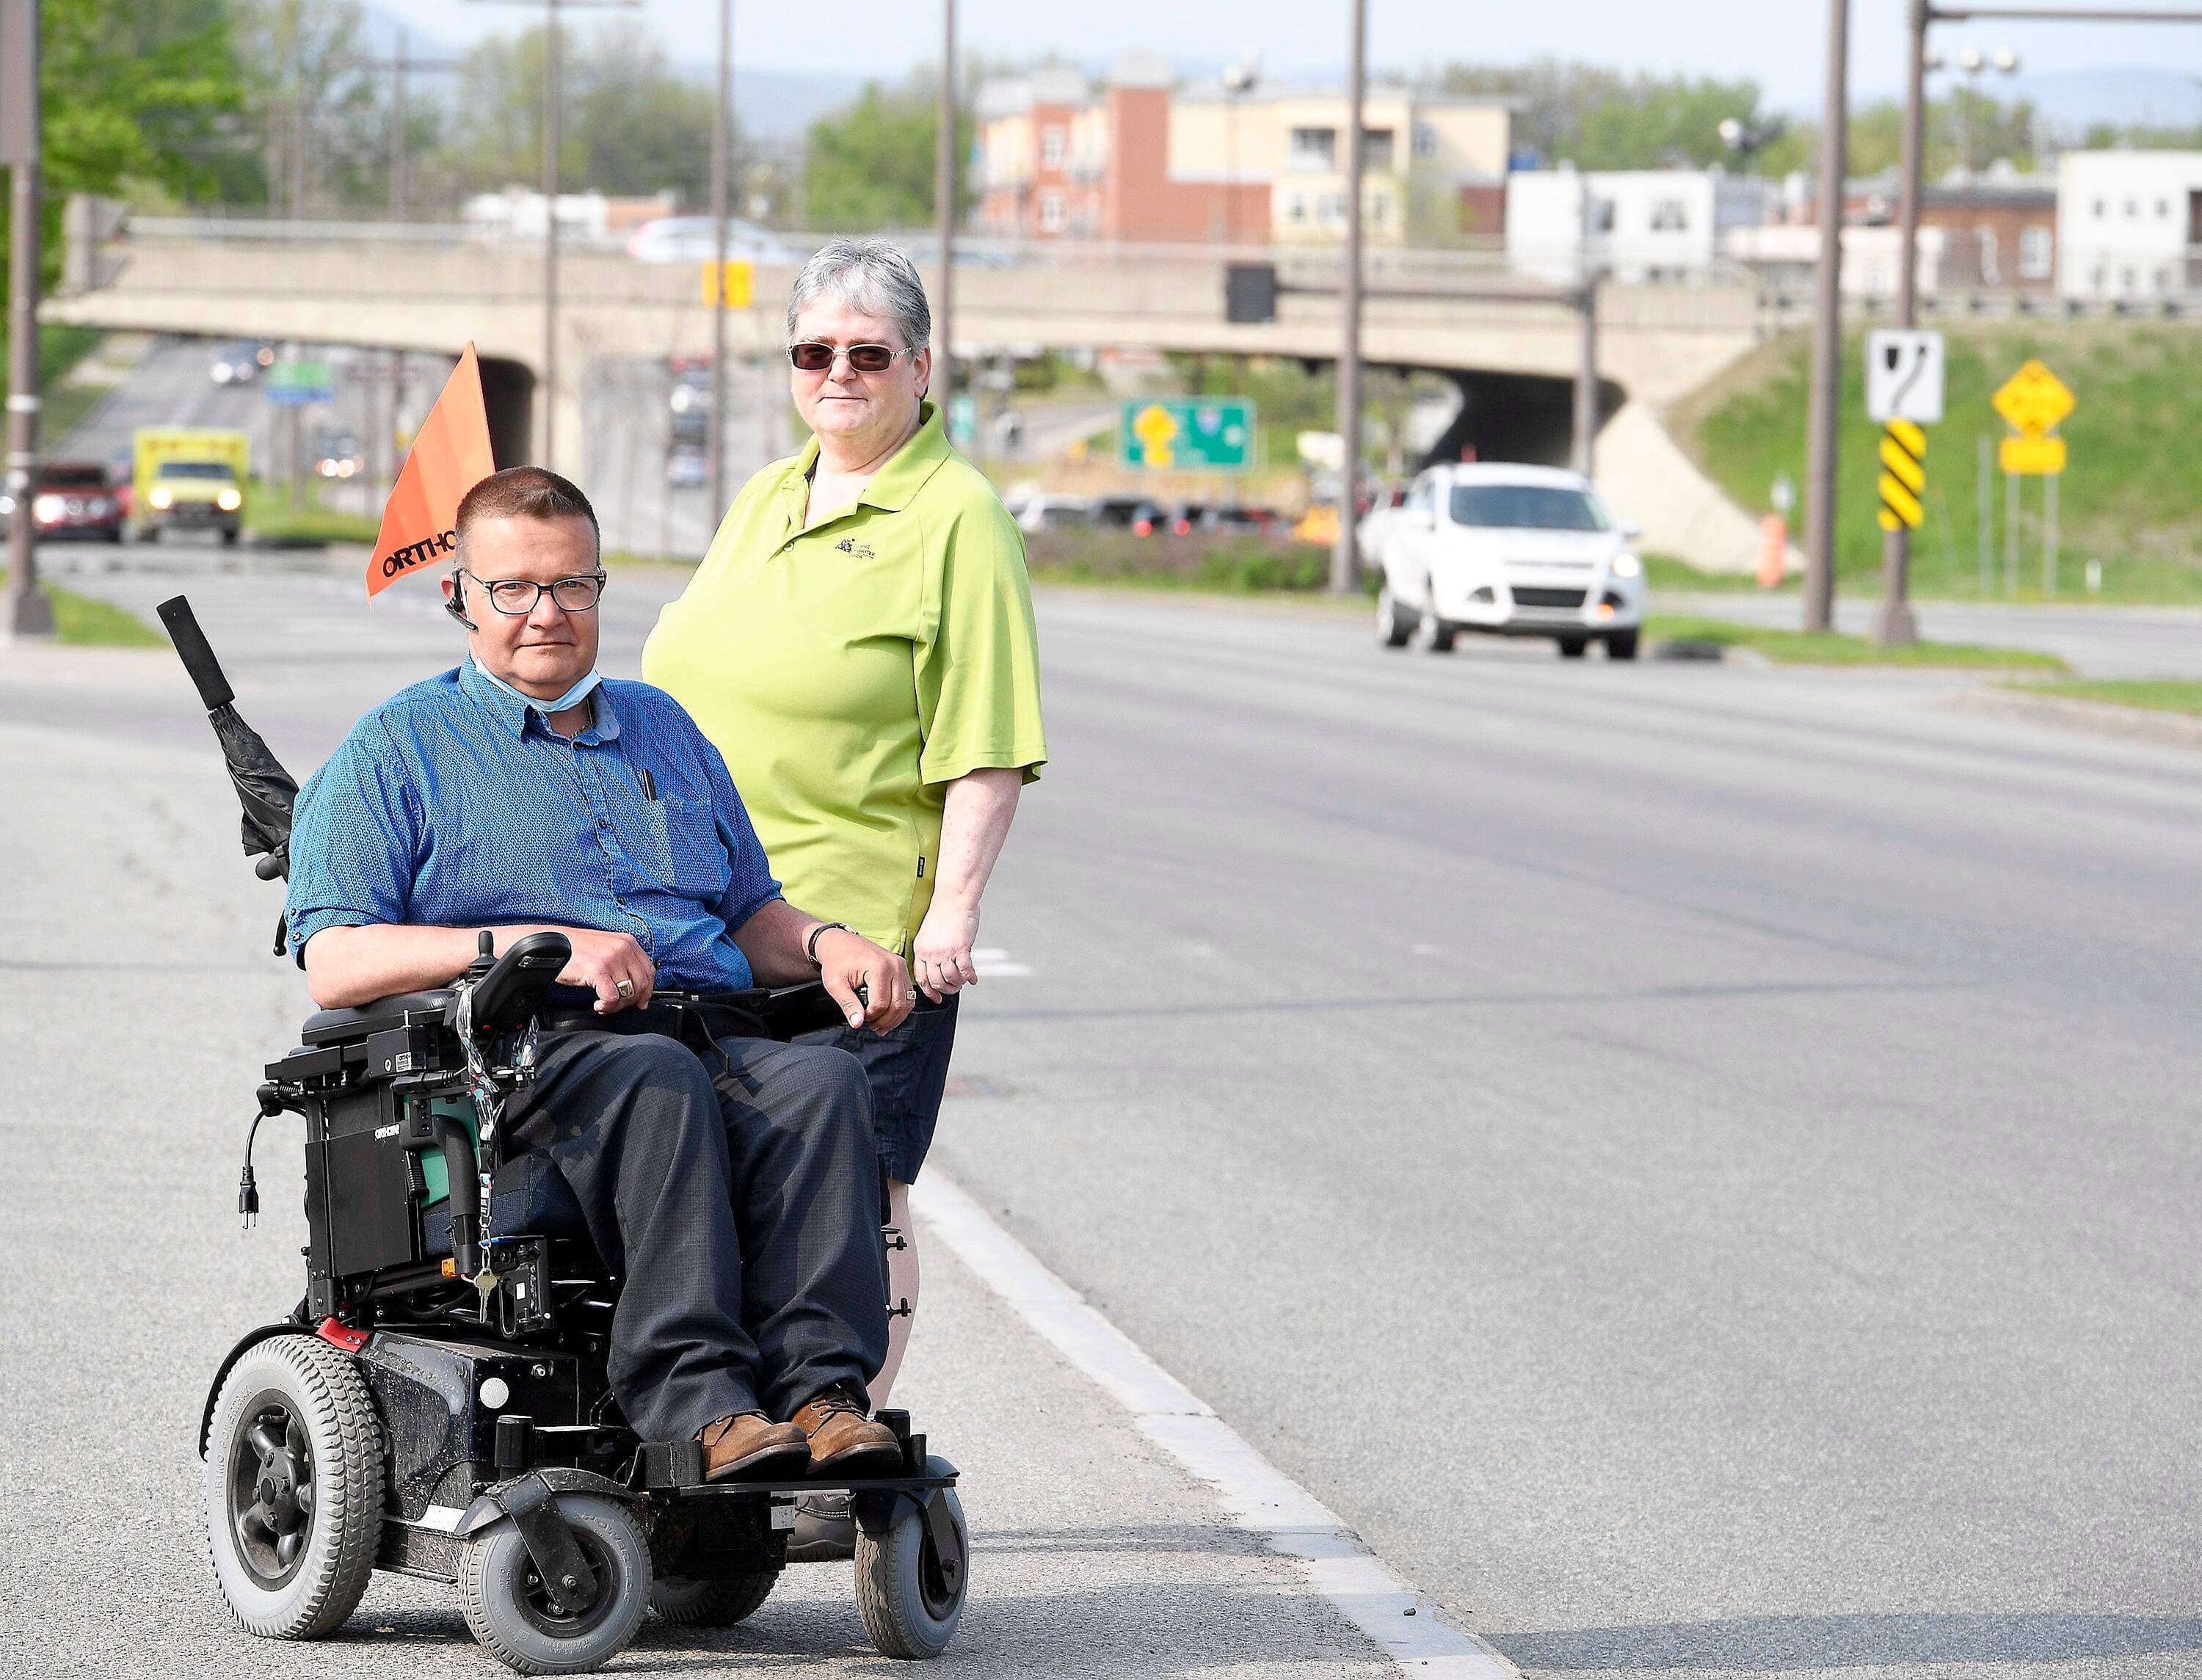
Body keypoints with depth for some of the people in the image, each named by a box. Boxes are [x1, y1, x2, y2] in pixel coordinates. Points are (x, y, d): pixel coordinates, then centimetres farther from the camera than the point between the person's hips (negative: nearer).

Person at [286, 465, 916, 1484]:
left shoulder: (662, 730, 28)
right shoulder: (397, 749, 11)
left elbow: (749, 916, 31)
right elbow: (337, 963, -1)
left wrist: (825, 945, 6)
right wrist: (530, 948, -14)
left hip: (714, 1034, 4)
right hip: (519, 1053, -4)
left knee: (819, 1079, -30)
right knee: (658, 1080, -38)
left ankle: (816, 1387, -41)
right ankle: (693, 1402, -46)